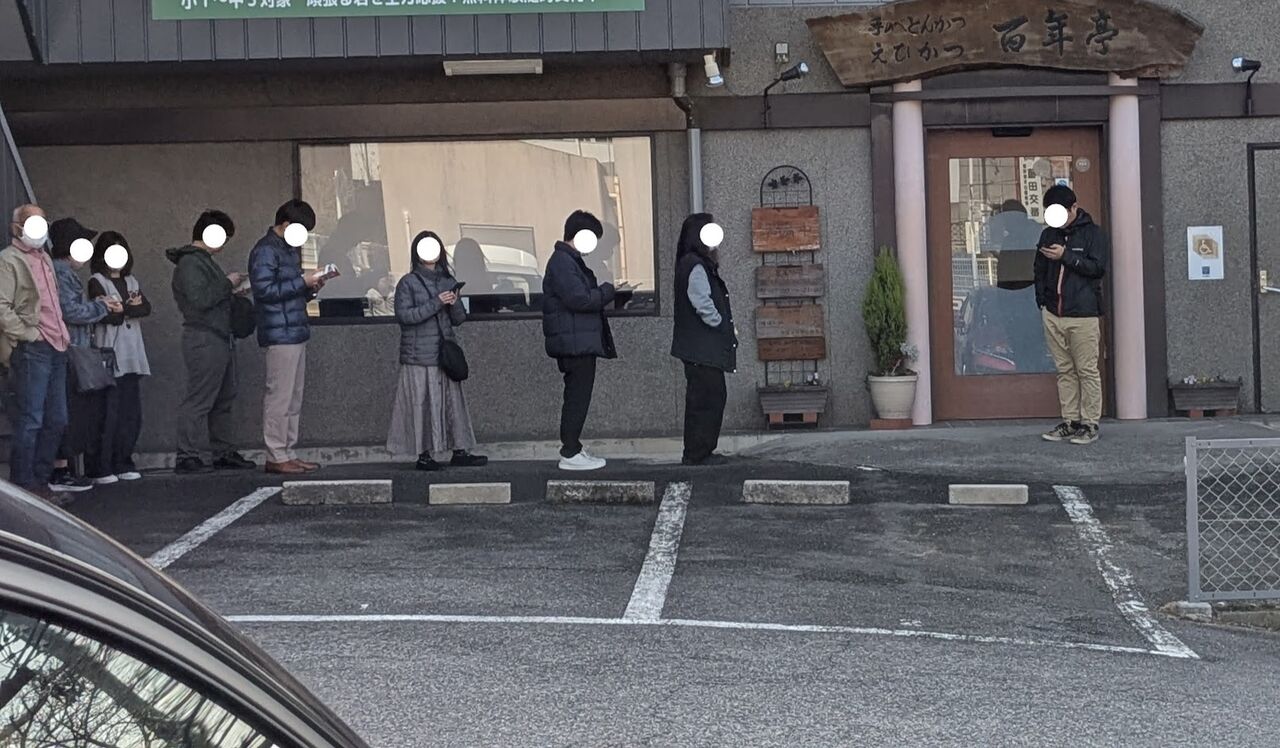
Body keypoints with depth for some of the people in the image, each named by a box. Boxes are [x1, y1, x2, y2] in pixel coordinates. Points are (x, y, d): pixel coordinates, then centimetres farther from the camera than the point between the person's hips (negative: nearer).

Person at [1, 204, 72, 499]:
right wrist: (29, 335, -16)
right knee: (30, 420, -7)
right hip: (30, 350, -9)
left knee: (56, 420, 10)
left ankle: (40, 480, 19)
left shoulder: (44, 258, 22)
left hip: (55, 348, 9)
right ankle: (24, 484, 0)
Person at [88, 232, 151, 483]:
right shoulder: (97, 282, 1)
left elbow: (146, 308, 3)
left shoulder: (131, 281, 19)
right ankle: (102, 468, -5)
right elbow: (109, 316, -12)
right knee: (108, 413, -9)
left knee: (132, 413, 4)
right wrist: (132, 306, -2)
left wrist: (122, 308, -9)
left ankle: (123, 463, 13)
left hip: (132, 356, 6)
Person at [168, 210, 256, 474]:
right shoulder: (189, 263, -11)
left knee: (223, 400, 11)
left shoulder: (205, 261, 22)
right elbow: (200, 299, -22)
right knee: (199, 400, -10)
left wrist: (230, 291, 13)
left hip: (221, 338, 11)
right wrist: (227, 284, -12)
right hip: (203, 340, -11)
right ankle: (189, 457, -10)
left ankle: (223, 453, 16)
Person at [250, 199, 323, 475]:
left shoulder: (290, 249, 20)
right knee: (279, 395, -8)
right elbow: (265, 289, -19)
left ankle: (288, 453, 16)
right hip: (280, 334, -10)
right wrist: (302, 282, -17)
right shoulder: (265, 251, -10)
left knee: (294, 397, 11)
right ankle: (276, 457, -4)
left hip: (296, 331, 10)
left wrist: (310, 289, 8)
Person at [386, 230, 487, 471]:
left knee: (452, 401, 4)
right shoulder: (408, 283, -2)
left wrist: (454, 304, -8)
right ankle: (424, 454, 2)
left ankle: (459, 451, 7)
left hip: (445, 353, 5)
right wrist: (436, 304, -17)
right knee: (422, 403, -3)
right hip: (419, 355, -5)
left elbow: (459, 320, 15)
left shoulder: (448, 282, 13)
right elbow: (403, 315, -14)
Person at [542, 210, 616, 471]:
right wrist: (606, 292, -10)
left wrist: (601, 293, 5)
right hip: (575, 342, -11)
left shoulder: (570, 261, 19)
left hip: (580, 342, 11)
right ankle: (571, 454, -4)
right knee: (578, 397, -7)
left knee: (576, 397, 14)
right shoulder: (562, 262, -15)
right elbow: (578, 299, -23)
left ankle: (571, 448, 20)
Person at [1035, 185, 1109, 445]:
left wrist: (1066, 256, -17)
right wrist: (1042, 301, 10)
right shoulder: (1049, 235, 13)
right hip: (1053, 314, 5)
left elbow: (1098, 267, -12)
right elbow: (1040, 270, 20)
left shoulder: (1093, 234, -2)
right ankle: (1070, 421, 13)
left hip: (1083, 315, -5)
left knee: (1087, 371, -2)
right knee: (1064, 371, 8)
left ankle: (1090, 424, 2)